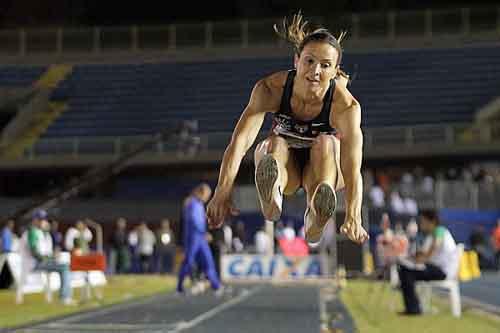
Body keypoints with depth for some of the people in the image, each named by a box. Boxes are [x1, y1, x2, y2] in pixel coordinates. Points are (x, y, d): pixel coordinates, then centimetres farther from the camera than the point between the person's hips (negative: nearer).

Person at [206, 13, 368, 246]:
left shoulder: (346, 106, -27)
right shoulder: (270, 89, -24)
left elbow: (353, 168, -39)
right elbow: (239, 141, -36)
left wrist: (353, 218, -56)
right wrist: (223, 191, -51)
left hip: (321, 168, 0)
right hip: (286, 167, 0)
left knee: (326, 143, -33)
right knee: (273, 145, -34)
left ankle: (315, 219, -59)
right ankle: (271, 198, -68)